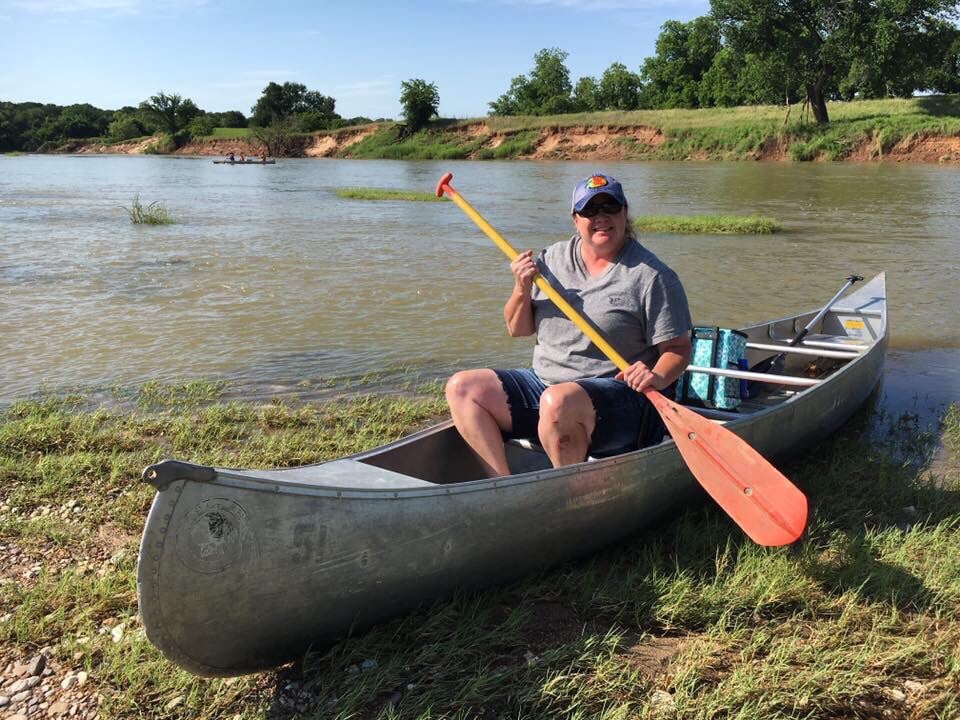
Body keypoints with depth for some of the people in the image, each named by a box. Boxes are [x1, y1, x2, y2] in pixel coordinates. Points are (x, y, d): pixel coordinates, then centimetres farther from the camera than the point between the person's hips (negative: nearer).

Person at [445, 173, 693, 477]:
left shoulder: (653, 275, -5)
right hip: (542, 382, 6)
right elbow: (517, 329, 14)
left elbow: (678, 349, -5)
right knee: (461, 387, -9)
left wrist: (658, 378, -27)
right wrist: (522, 290, -6)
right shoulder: (553, 258, 10)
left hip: (619, 396, -6)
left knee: (558, 401, -38)